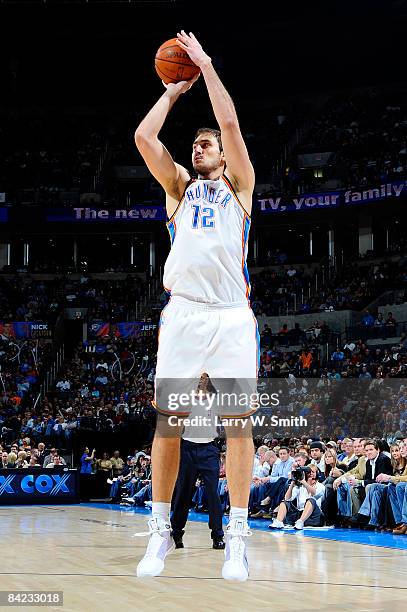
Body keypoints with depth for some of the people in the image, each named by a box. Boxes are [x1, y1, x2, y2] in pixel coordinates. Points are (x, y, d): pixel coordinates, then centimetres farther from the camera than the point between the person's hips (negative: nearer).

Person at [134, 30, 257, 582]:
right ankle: (161, 532, 6)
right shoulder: (179, 186, 22)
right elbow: (144, 136, 8)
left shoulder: (238, 185, 16)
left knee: (238, 421, -5)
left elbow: (230, 123, 3)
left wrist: (205, 65, 9)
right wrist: (173, 91, 19)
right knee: (167, 421, -2)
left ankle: (237, 536, -1)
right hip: (182, 313, 2)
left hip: (232, 314, -2)